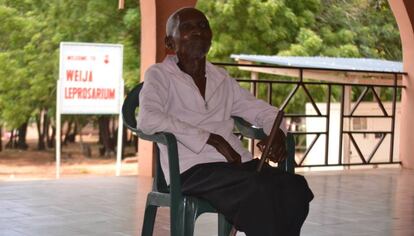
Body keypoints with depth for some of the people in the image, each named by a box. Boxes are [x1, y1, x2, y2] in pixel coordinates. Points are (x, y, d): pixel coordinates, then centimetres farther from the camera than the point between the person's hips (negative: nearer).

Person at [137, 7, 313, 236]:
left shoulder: (222, 79, 22)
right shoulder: (159, 75, 6)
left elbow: (263, 110, 29)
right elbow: (147, 119, -13)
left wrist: (277, 132, 3)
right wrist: (211, 139, -17)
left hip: (236, 162, 6)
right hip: (192, 168, -5)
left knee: (296, 187, -22)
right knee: (257, 188, -33)